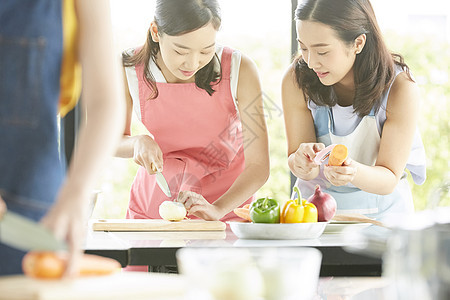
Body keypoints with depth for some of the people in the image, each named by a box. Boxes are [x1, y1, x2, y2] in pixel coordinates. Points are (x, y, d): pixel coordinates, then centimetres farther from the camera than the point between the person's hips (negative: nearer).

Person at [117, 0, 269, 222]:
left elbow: (258, 165, -15)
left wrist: (217, 209, -30)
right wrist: (138, 142, -19)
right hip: (152, 204, -1)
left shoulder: (240, 70, -18)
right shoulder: (129, 70, -14)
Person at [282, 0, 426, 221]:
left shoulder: (400, 88, -17)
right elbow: (297, 163, -9)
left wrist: (353, 172, -37)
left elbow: (389, 180, -15)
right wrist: (301, 163, -33)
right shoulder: (296, 80, -13)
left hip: (381, 210, -4)